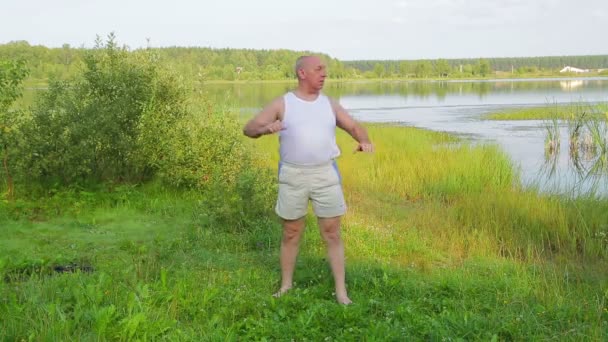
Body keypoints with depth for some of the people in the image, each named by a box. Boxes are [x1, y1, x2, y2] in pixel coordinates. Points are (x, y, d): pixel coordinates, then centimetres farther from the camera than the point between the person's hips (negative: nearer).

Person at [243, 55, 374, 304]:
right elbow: (249, 129, -2)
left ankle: (341, 291, 10)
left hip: (326, 174, 2)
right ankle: (286, 286, 25)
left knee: (332, 233, 3)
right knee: (291, 234, 9)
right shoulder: (281, 104, 0)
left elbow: (354, 126, 13)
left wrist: (364, 141, -10)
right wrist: (266, 128, -26)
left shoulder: (329, 104, 8)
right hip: (293, 176, -1)